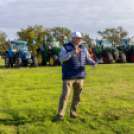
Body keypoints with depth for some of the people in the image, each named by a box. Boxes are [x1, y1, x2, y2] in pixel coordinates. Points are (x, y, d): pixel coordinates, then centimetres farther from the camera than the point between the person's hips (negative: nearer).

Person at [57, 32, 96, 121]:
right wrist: (72, 53, -29)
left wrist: (93, 62, -7)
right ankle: (60, 115, -4)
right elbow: (61, 58, -18)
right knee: (65, 95, -11)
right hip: (68, 76, -5)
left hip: (80, 76, 5)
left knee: (77, 96, 8)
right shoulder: (65, 47, -4)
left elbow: (88, 59, 15)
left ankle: (73, 113, 21)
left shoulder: (83, 48, 11)